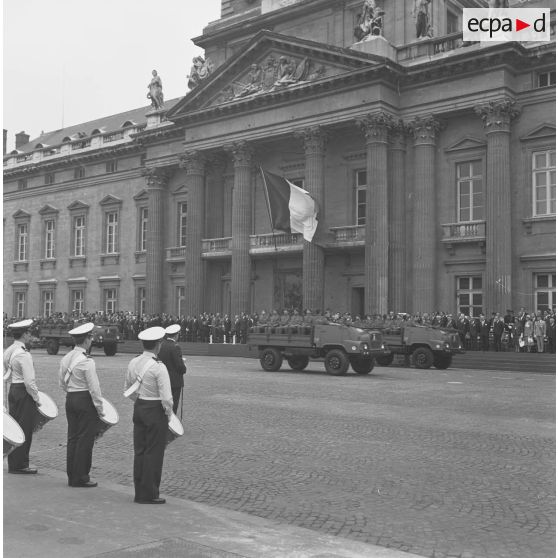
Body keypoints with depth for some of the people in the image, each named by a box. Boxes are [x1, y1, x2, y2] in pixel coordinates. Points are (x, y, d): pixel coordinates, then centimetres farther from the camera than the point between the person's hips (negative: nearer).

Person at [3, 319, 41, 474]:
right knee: (24, 430, -1)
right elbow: (29, 381, -20)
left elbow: (5, 376, 15)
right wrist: (36, 398, -10)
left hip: (12, 391, 9)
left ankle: (13, 464, 23)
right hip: (24, 393, -9)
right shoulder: (24, 354, -19)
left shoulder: (8, 351, 10)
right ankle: (20, 465, 6)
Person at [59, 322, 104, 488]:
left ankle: (72, 476, 20)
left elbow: (61, 382, 13)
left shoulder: (65, 358, 6)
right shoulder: (87, 361, -18)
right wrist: (100, 408, -8)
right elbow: (94, 387, -16)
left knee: (72, 437, 13)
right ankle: (81, 477, 5)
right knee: (85, 439, 0)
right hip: (85, 401, -8)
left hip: (70, 400, 8)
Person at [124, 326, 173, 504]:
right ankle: (149, 494, 11)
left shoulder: (133, 363, 2)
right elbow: (166, 398, -20)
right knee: (154, 453, 3)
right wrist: (169, 414, -3)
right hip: (156, 411, -7)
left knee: (139, 451, 14)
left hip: (138, 409, 7)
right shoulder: (158, 367, -20)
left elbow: (128, 390, 13)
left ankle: (139, 492, 24)